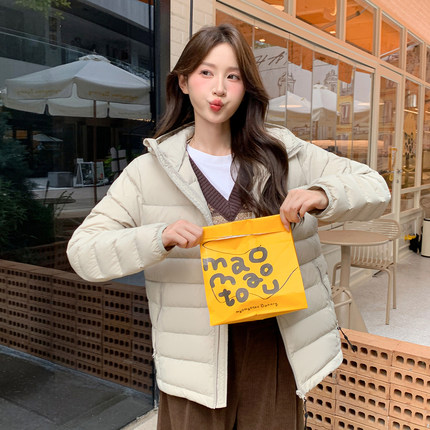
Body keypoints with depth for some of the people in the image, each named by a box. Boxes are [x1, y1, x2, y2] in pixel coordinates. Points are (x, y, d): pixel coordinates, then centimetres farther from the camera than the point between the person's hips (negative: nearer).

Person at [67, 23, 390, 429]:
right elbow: (82, 251, -7)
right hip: (196, 361, -1)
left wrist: (323, 195, -19)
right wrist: (159, 238, -25)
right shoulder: (149, 171, -3)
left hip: (276, 345, 2)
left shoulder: (285, 154, 2)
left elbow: (375, 188, 3)